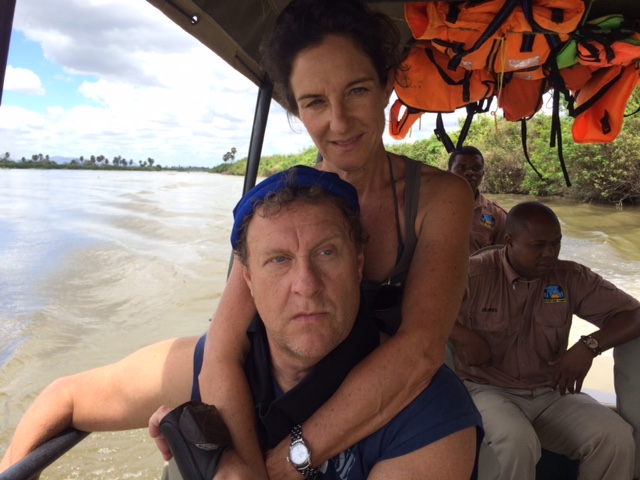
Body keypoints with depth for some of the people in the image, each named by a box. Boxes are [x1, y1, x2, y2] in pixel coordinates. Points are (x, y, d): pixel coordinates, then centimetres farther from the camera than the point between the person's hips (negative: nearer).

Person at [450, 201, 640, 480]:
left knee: (617, 439, -19)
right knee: (518, 443, -33)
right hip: (489, 390, -3)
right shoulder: (475, 275, -10)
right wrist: (463, 336, -23)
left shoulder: (571, 278, 1)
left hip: (551, 393, 4)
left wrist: (589, 345, -16)